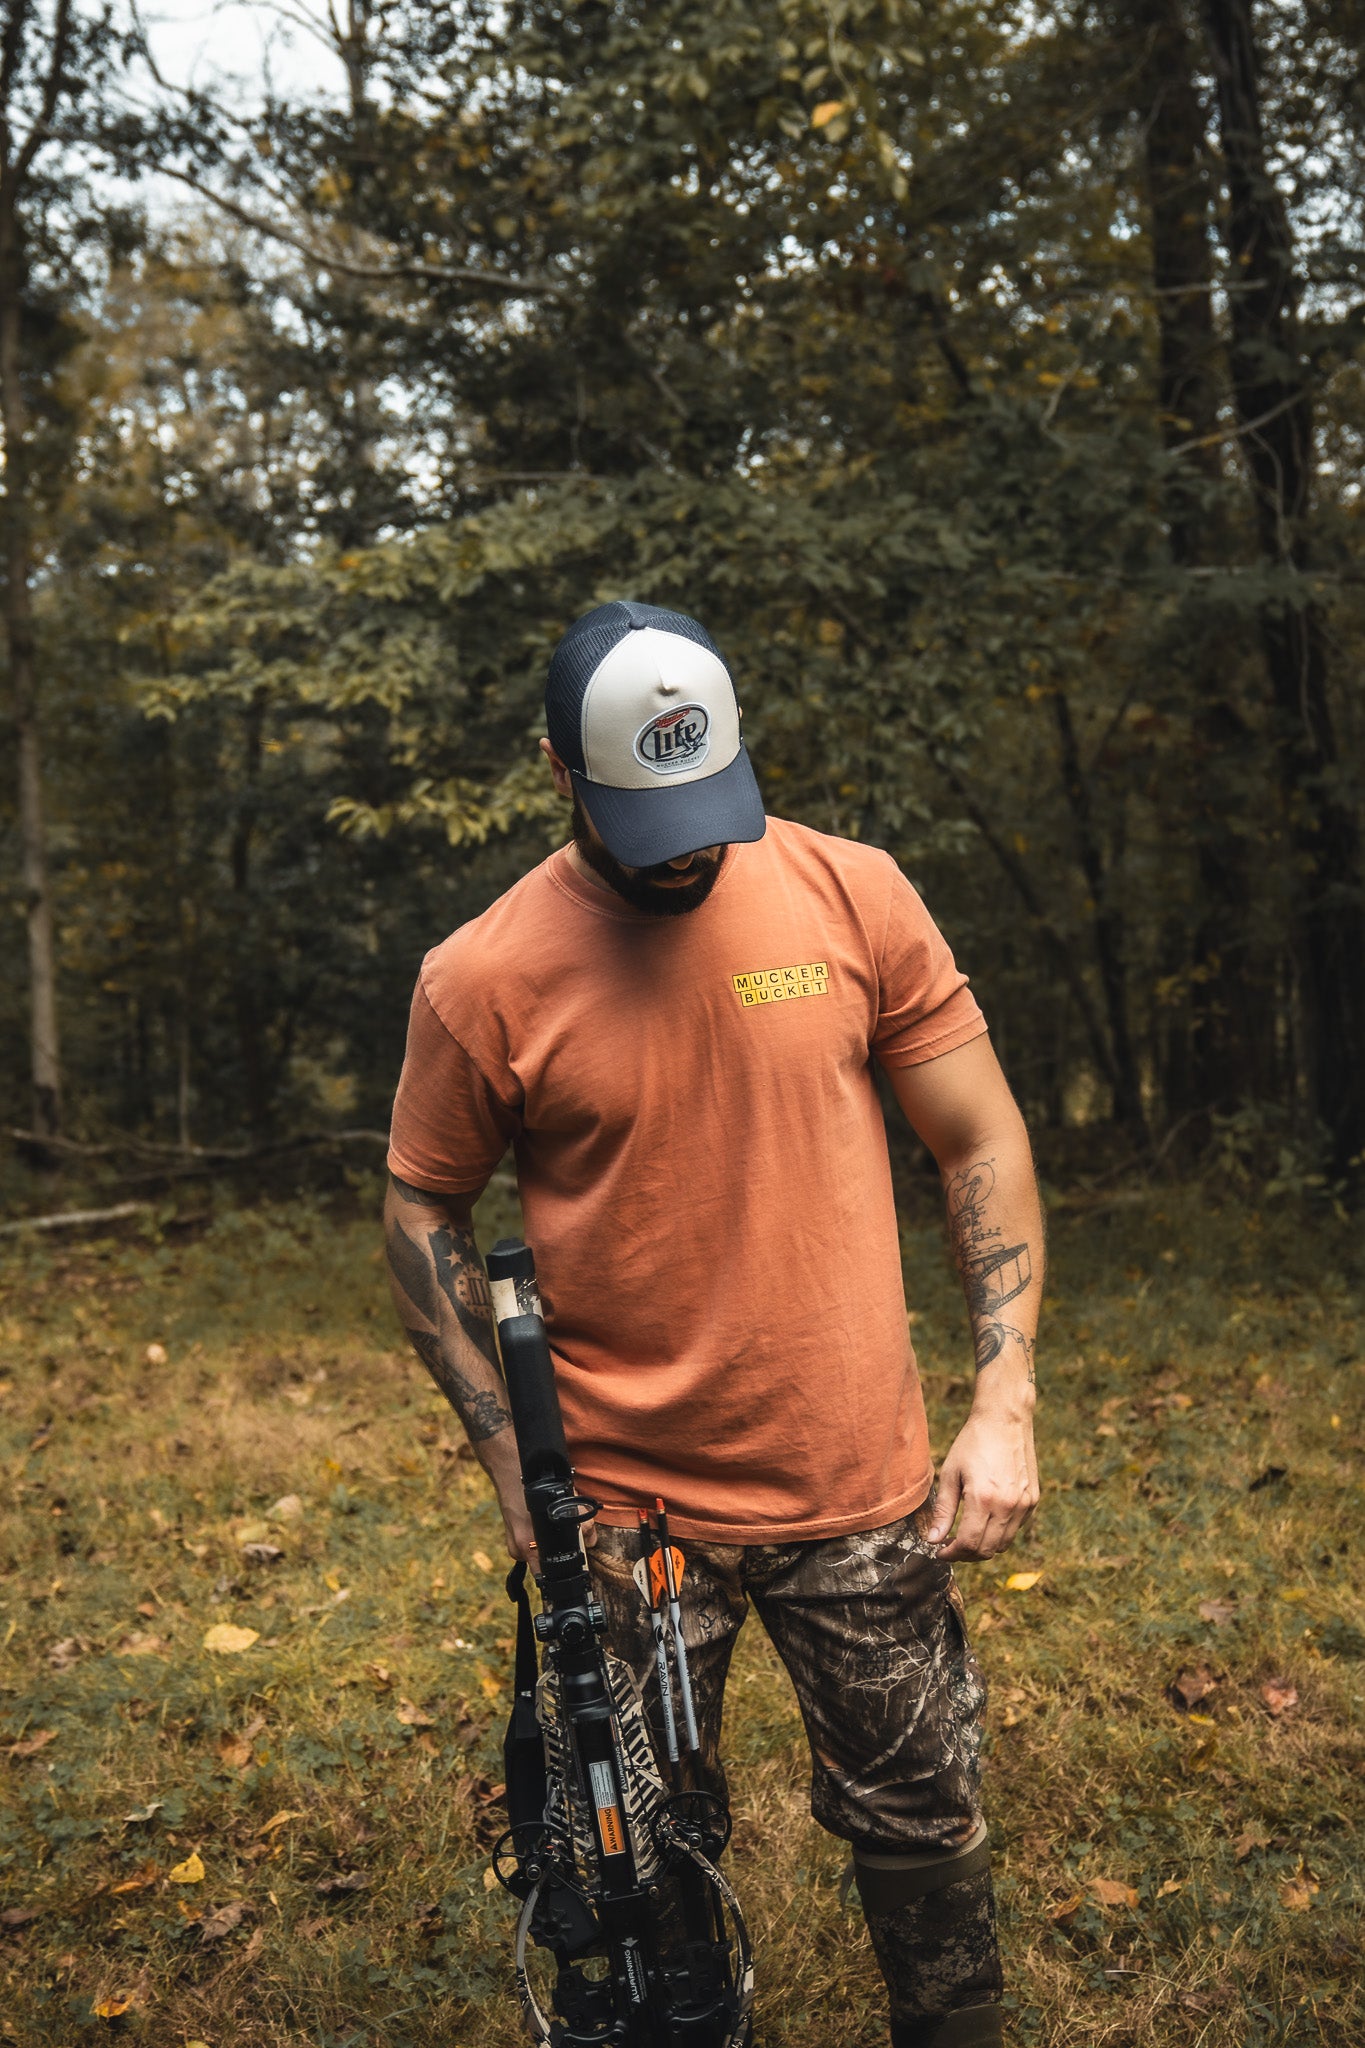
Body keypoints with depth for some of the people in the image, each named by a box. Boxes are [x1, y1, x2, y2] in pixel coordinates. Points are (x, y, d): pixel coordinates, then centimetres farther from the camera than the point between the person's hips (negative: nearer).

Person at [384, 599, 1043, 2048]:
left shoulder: (853, 894, -5)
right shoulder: (481, 979, -9)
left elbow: (981, 1142, 1)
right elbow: (424, 1215, 3)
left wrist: (1005, 1404, -5)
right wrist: (518, 1475, -3)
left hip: (867, 1491, 1)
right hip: (626, 1512, -1)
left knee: (922, 1826, 16)